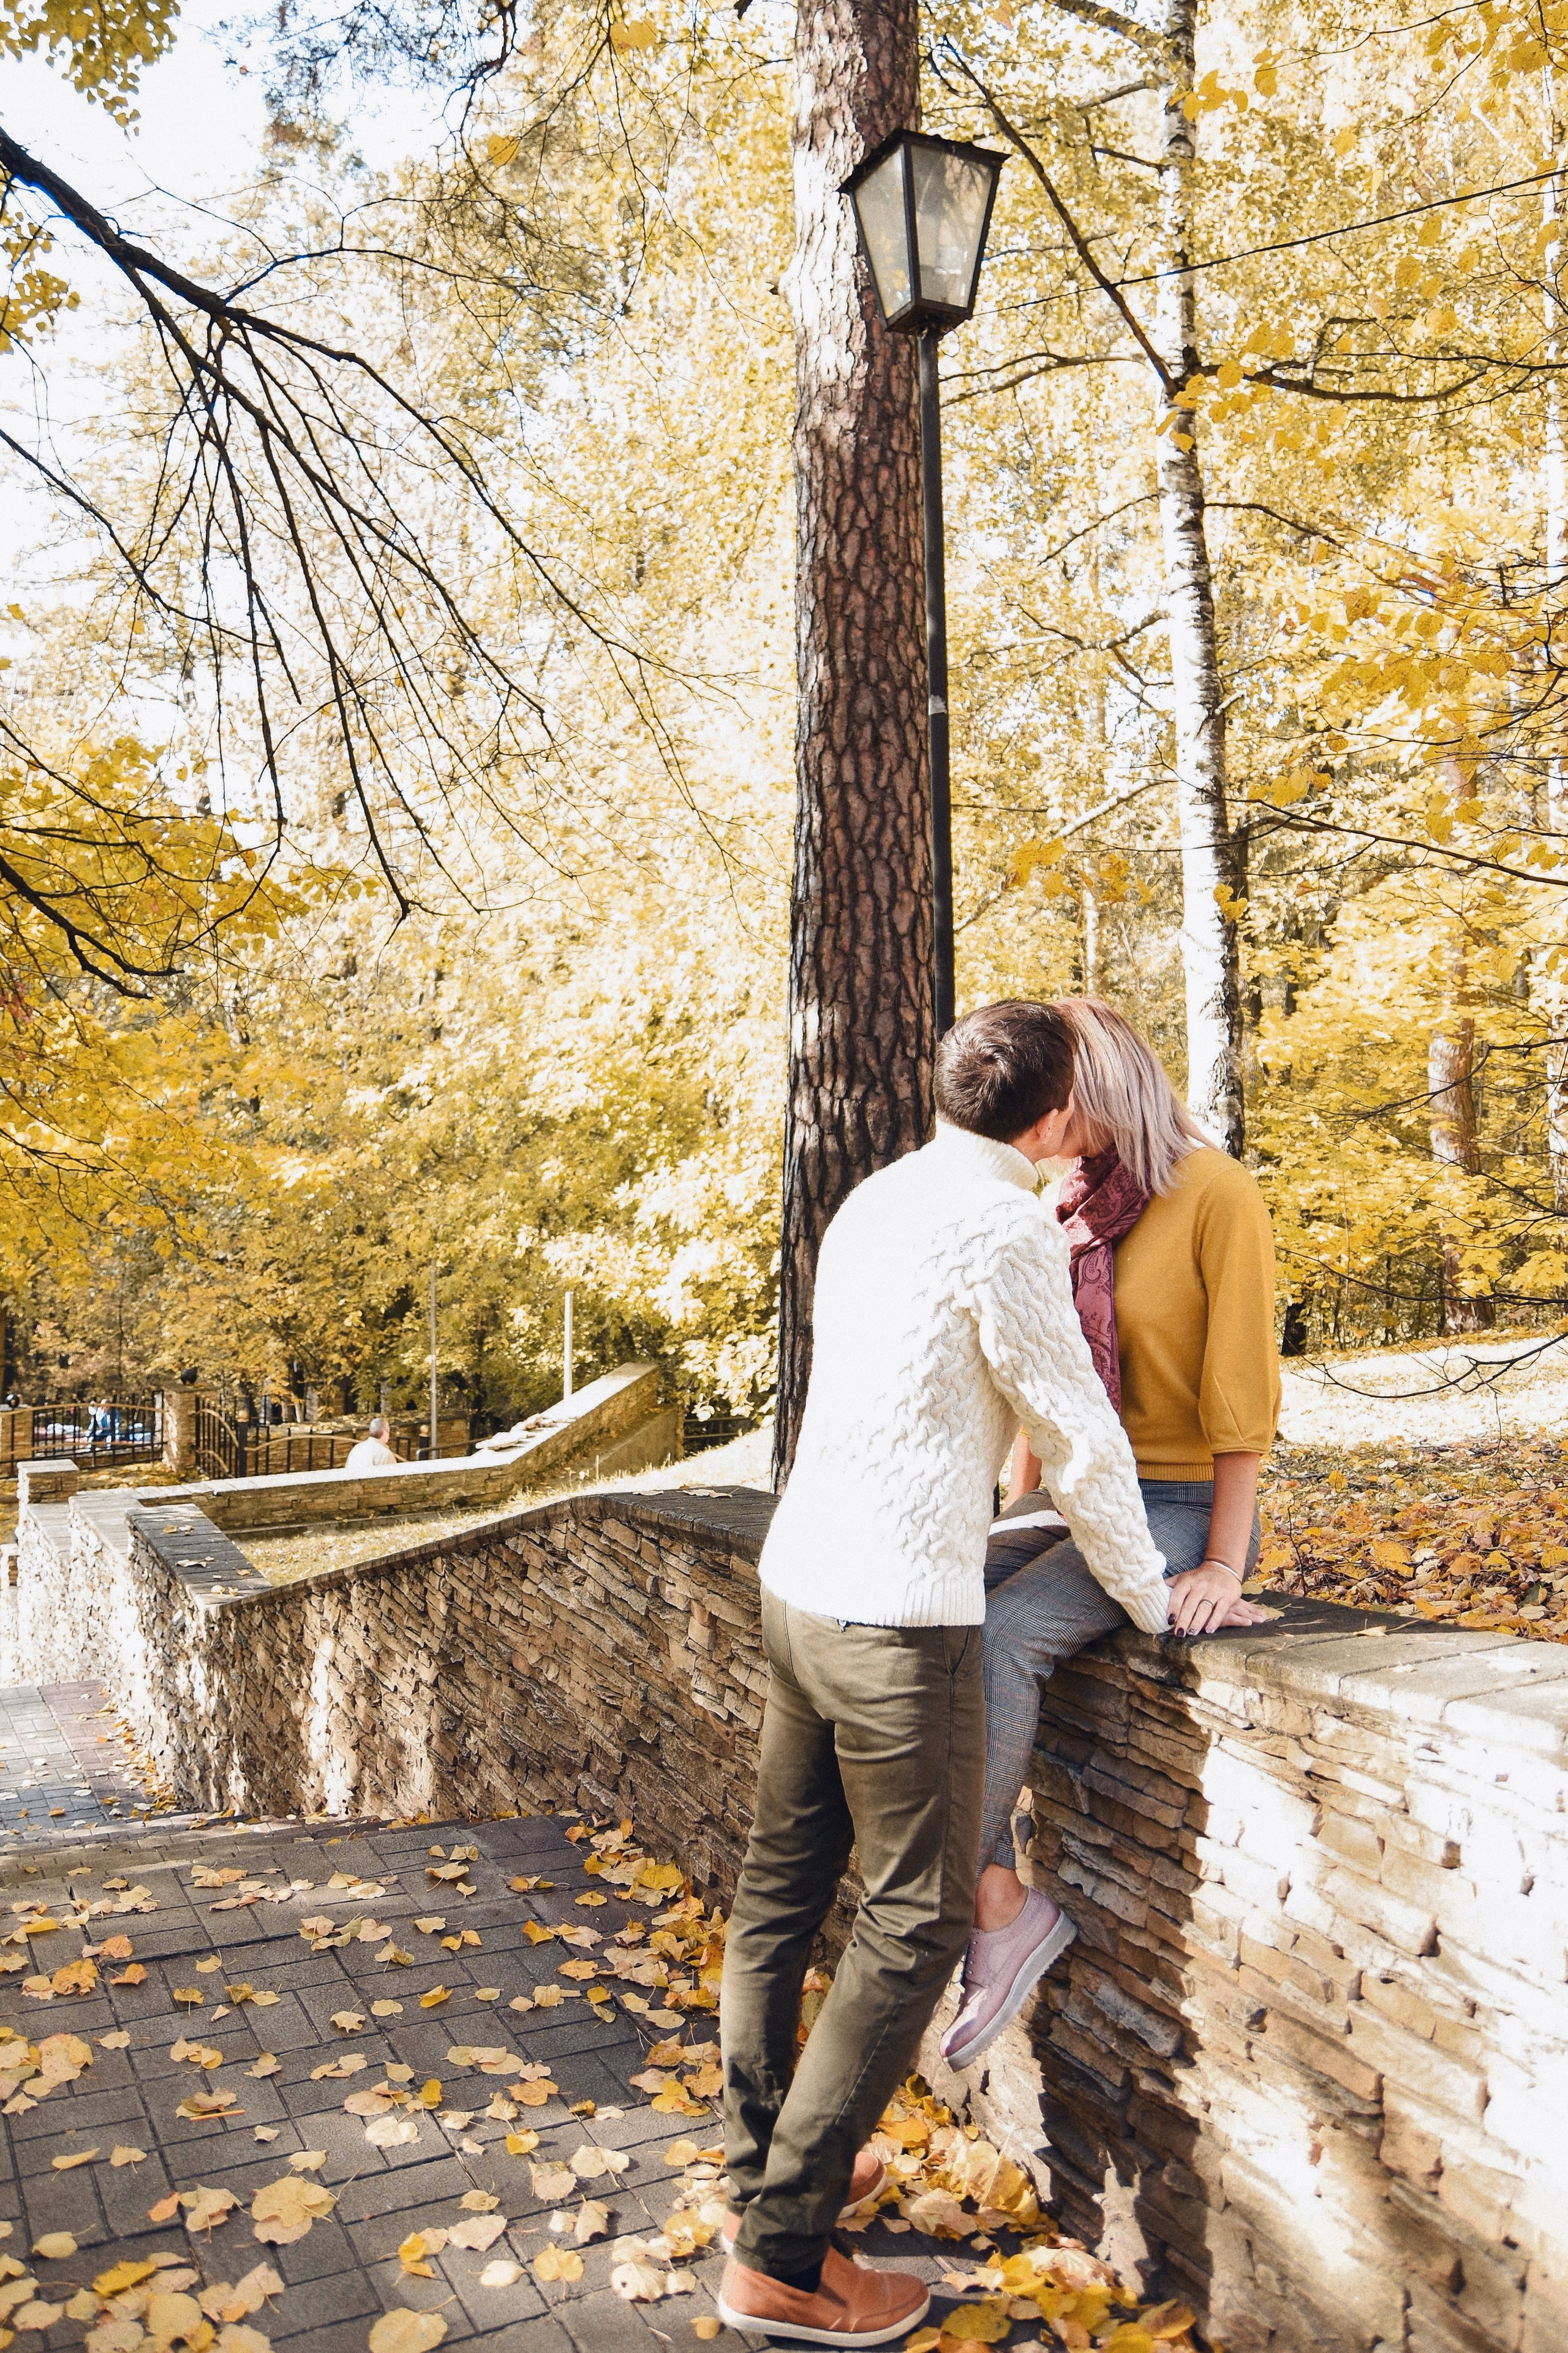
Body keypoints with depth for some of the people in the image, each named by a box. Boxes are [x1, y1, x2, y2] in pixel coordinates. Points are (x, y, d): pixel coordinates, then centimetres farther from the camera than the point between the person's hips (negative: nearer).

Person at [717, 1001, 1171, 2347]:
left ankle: (762, 2164, 35)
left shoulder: (876, 1202, 9)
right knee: (916, 1923, 4)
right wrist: (1149, 1597, 4)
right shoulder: (1008, 1230, -15)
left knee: (784, 1883, 18)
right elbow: (1079, 1441, -8)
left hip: (799, 1581, 9)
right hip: (901, 1616, -9)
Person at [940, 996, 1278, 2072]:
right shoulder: (1074, 1204, 11)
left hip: (1179, 1506, -7)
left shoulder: (1215, 1193, -11)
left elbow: (1242, 1394, -14)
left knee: (1002, 1635, -27)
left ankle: (995, 1899, -10)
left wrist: (1224, 1566, -15)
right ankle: (994, 1888, -8)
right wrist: (1023, 1513, 14)